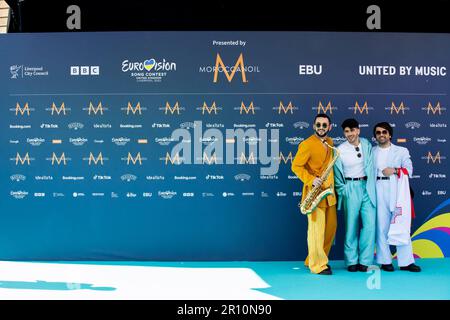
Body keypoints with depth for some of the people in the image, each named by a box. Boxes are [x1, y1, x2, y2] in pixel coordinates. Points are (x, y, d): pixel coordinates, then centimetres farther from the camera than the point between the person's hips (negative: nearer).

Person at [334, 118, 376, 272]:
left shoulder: (367, 144, 6)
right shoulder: (340, 150, -3)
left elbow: (370, 165, 9)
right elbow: (338, 176, 4)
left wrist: (370, 185, 1)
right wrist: (343, 192, 2)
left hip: (367, 187, 2)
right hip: (350, 189, -2)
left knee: (370, 224, -3)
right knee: (352, 226, 1)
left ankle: (364, 260, 8)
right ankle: (351, 261, 12)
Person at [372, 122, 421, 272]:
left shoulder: (402, 151, 14)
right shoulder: (371, 152, 13)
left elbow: (409, 170, 4)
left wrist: (394, 170, -10)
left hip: (397, 192, 0)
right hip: (378, 192, 0)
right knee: (382, 227, 2)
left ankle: (406, 261, 5)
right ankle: (385, 261, 9)